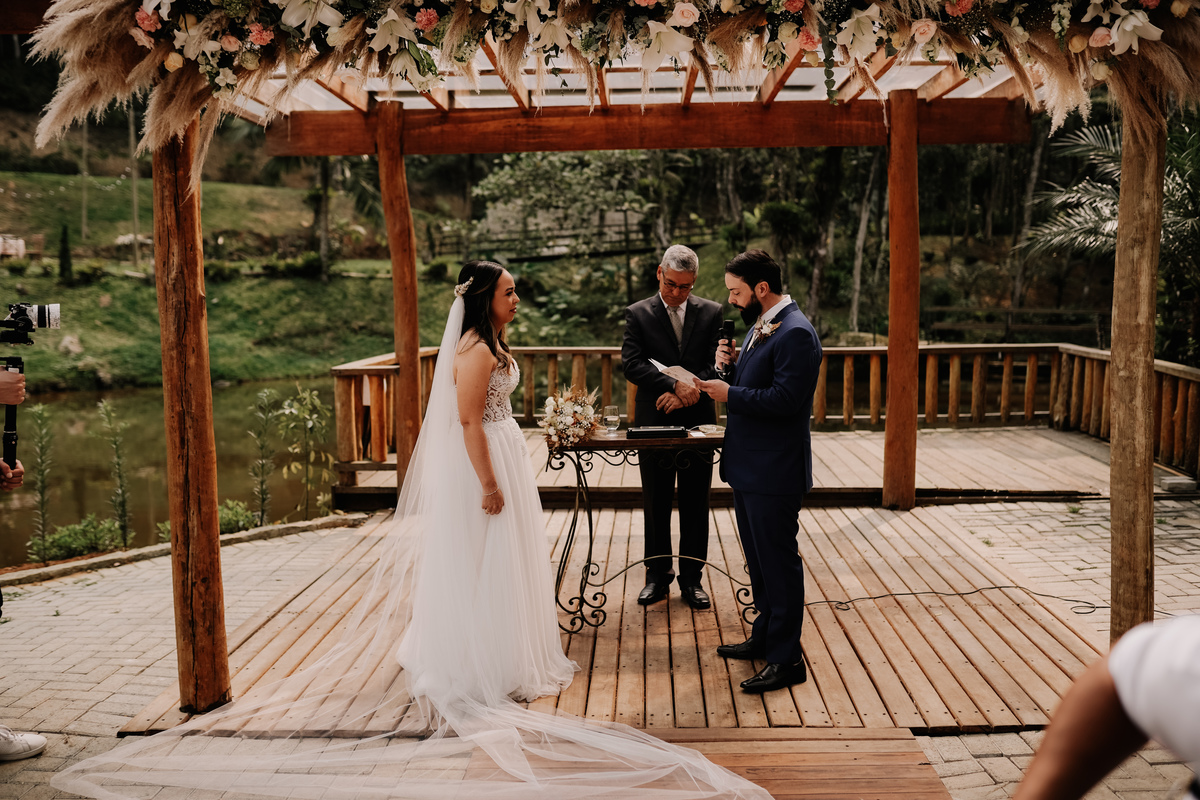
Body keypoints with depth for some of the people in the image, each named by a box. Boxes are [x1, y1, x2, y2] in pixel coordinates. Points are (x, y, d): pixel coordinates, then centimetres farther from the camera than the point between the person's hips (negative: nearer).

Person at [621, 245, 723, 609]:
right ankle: (657, 575, 22)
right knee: (656, 505, 9)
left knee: (695, 505, 8)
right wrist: (676, 385, -20)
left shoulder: (711, 313, 4)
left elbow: (716, 365, -2)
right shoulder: (638, 313, 0)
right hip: (653, 423, -1)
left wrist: (685, 394, -16)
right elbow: (632, 364, -11)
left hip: (698, 421, 1)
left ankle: (692, 578, 20)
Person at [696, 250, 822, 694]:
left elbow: (784, 399, -26)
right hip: (749, 468, 10)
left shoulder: (795, 333, -19)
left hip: (775, 473, -10)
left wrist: (729, 394, -19)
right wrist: (732, 364, 1)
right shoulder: (760, 327, 13)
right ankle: (765, 637, 34)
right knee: (759, 558, 20)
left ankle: (786, 660, 10)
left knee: (779, 562, -1)